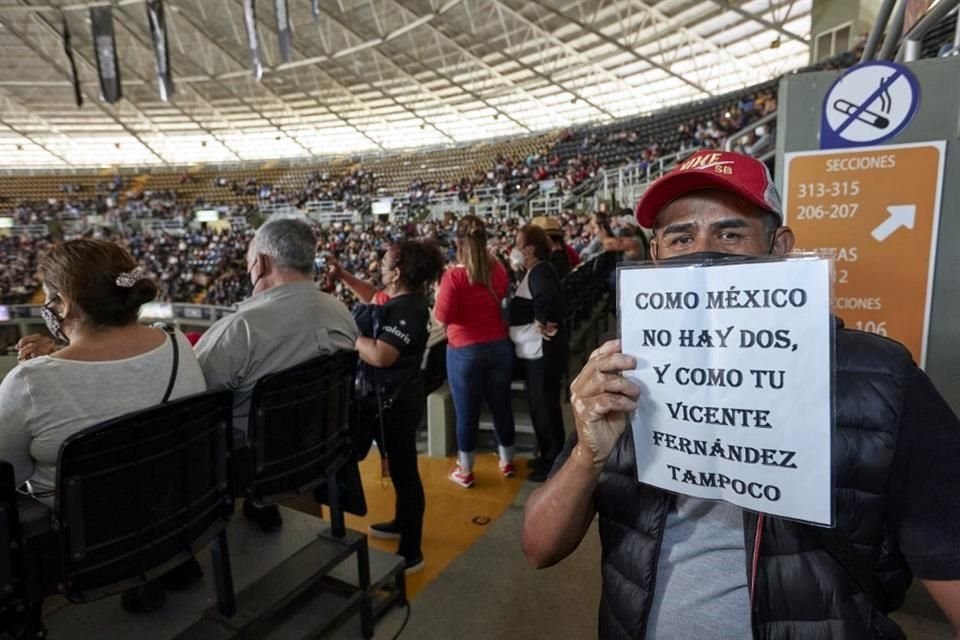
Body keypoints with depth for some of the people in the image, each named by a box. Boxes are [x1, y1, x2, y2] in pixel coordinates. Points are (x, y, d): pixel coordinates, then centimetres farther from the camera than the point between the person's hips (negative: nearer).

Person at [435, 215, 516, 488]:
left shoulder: (453, 275, -18)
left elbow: (443, 317, -17)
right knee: (501, 405, 16)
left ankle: (465, 471, 23)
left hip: (465, 351, -4)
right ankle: (507, 462, 33)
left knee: (466, 412, 8)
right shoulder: (498, 270, -2)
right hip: (499, 346, 5)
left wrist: (439, 296, 1)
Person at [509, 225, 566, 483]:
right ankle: (548, 455, 32)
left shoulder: (540, 271, -18)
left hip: (542, 351, -10)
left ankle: (554, 461, 14)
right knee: (541, 405, 18)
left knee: (544, 406, 1)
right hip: (535, 350, 10)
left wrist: (542, 322, -25)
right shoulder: (536, 271, 14)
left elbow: (547, 297, -38)